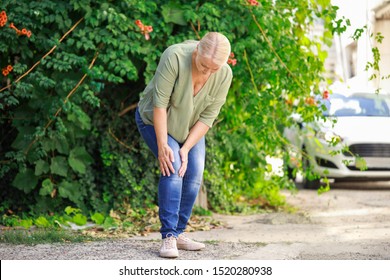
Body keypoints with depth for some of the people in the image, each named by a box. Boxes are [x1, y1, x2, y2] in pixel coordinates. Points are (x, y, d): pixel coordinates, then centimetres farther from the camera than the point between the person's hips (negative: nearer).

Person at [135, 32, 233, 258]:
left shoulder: (224, 75, -22)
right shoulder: (175, 57, -34)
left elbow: (208, 117, -17)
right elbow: (159, 102, -30)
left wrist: (186, 148, -22)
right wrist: (162, 145, -30)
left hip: (190, 127, 4)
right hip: (155, 119, -4)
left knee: (194, 173, -8)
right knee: (173, 167, -21)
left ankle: (179, 233, 5)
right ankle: (168, 236, -21)